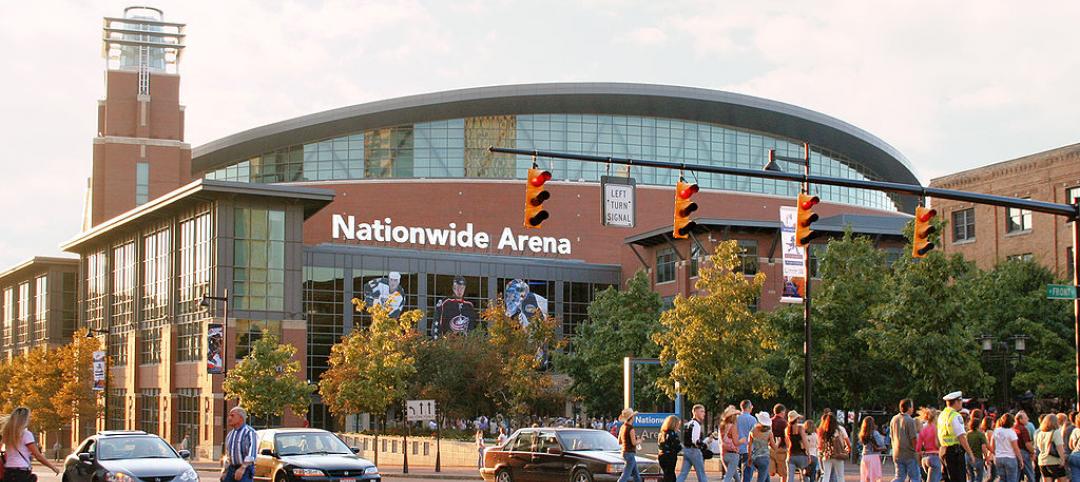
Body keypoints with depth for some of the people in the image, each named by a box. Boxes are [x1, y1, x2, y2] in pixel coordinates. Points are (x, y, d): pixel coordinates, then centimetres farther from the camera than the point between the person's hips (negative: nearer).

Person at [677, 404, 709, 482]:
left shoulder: (689, 424, 15)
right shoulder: (696, 424, -14)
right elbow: (695, 440, -25)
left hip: (686, 449, 9)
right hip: (694, 451, -9)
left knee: (683, 473, 6)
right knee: (701, 474, 0)